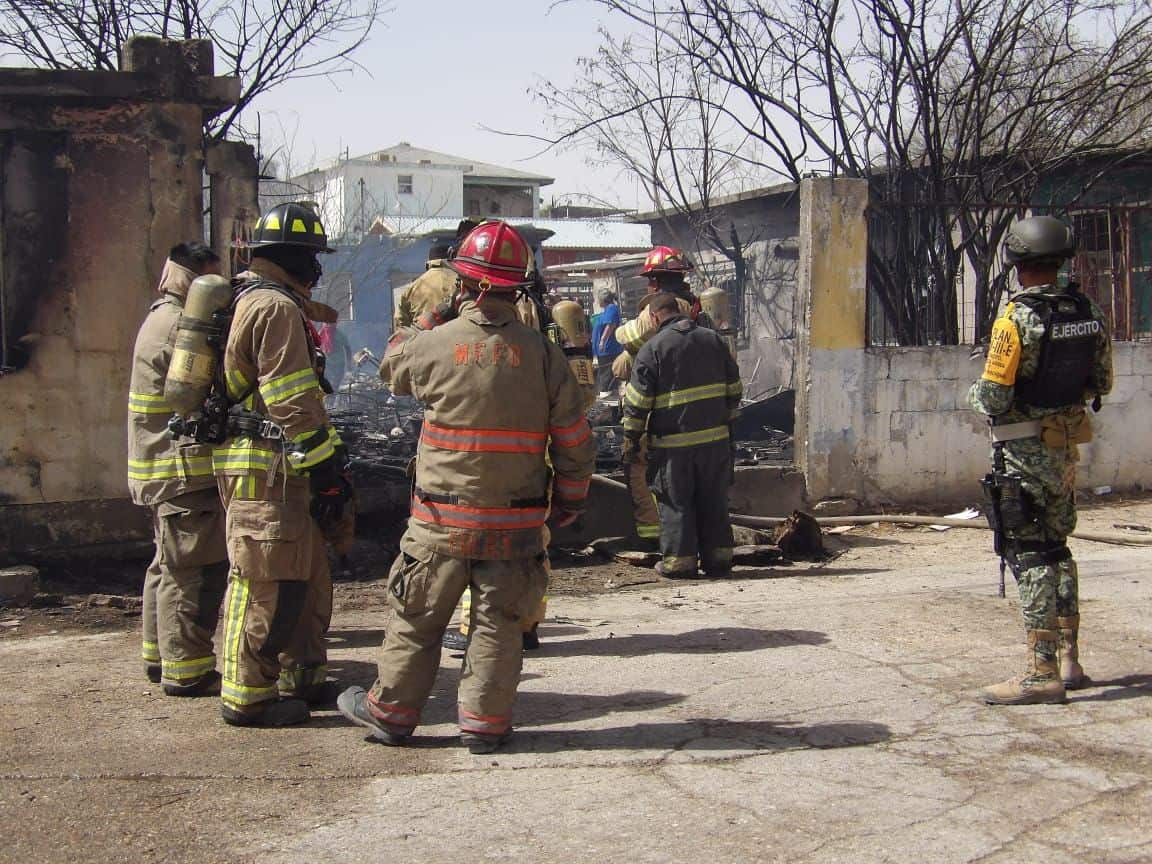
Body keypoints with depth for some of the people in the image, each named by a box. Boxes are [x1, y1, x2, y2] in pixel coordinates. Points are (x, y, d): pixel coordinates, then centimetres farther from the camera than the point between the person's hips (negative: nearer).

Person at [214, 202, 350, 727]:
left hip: (275, 468, 11)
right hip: (267, 471, -11)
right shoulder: (276, 307, -14)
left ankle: (302, 678, 27)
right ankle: (247, 697, 3)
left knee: (308, 578, 17)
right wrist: (326, 466, -17)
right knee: (270, 584, -5)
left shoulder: (249, 301, 20)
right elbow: (293, 402, -20)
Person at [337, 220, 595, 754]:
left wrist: (437, 316, 18)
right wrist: (569, 502, 12)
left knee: (416, 617, 12)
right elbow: (574, 441, -1)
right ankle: (484, 723, 14)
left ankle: (390, 713, 24)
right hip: (516, 522, 1)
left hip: (442, 518, -1)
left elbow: (391, 366, 15)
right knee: (497, 621, 11)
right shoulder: (543, 353, -5)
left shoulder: (436, 344, -9)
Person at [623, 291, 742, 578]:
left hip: (672, 442, -4)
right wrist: (727, 422, 25)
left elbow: (637, 399, -8)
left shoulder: (654, 348, -7)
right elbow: (734, 389, 14)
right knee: (714, 501, 12)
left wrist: (632, 436, 4)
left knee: (676, 503, 5)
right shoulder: (713, 340, 8)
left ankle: (679, 562, 9)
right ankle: (718, 560, 17)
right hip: (716, 438, 5)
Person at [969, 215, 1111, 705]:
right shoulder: (1089, 314, 3)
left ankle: (1042, 674, -4)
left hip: (1025, 450, -7)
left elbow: (992, 398, -20)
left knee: (1030, 555, -4)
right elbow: (1102, 383, 12)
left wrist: (975, 394, 1)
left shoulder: (1017, 320, -18)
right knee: (1057, 547, 18)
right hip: (1067, 444, 7)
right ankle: (1069, 659, 25)